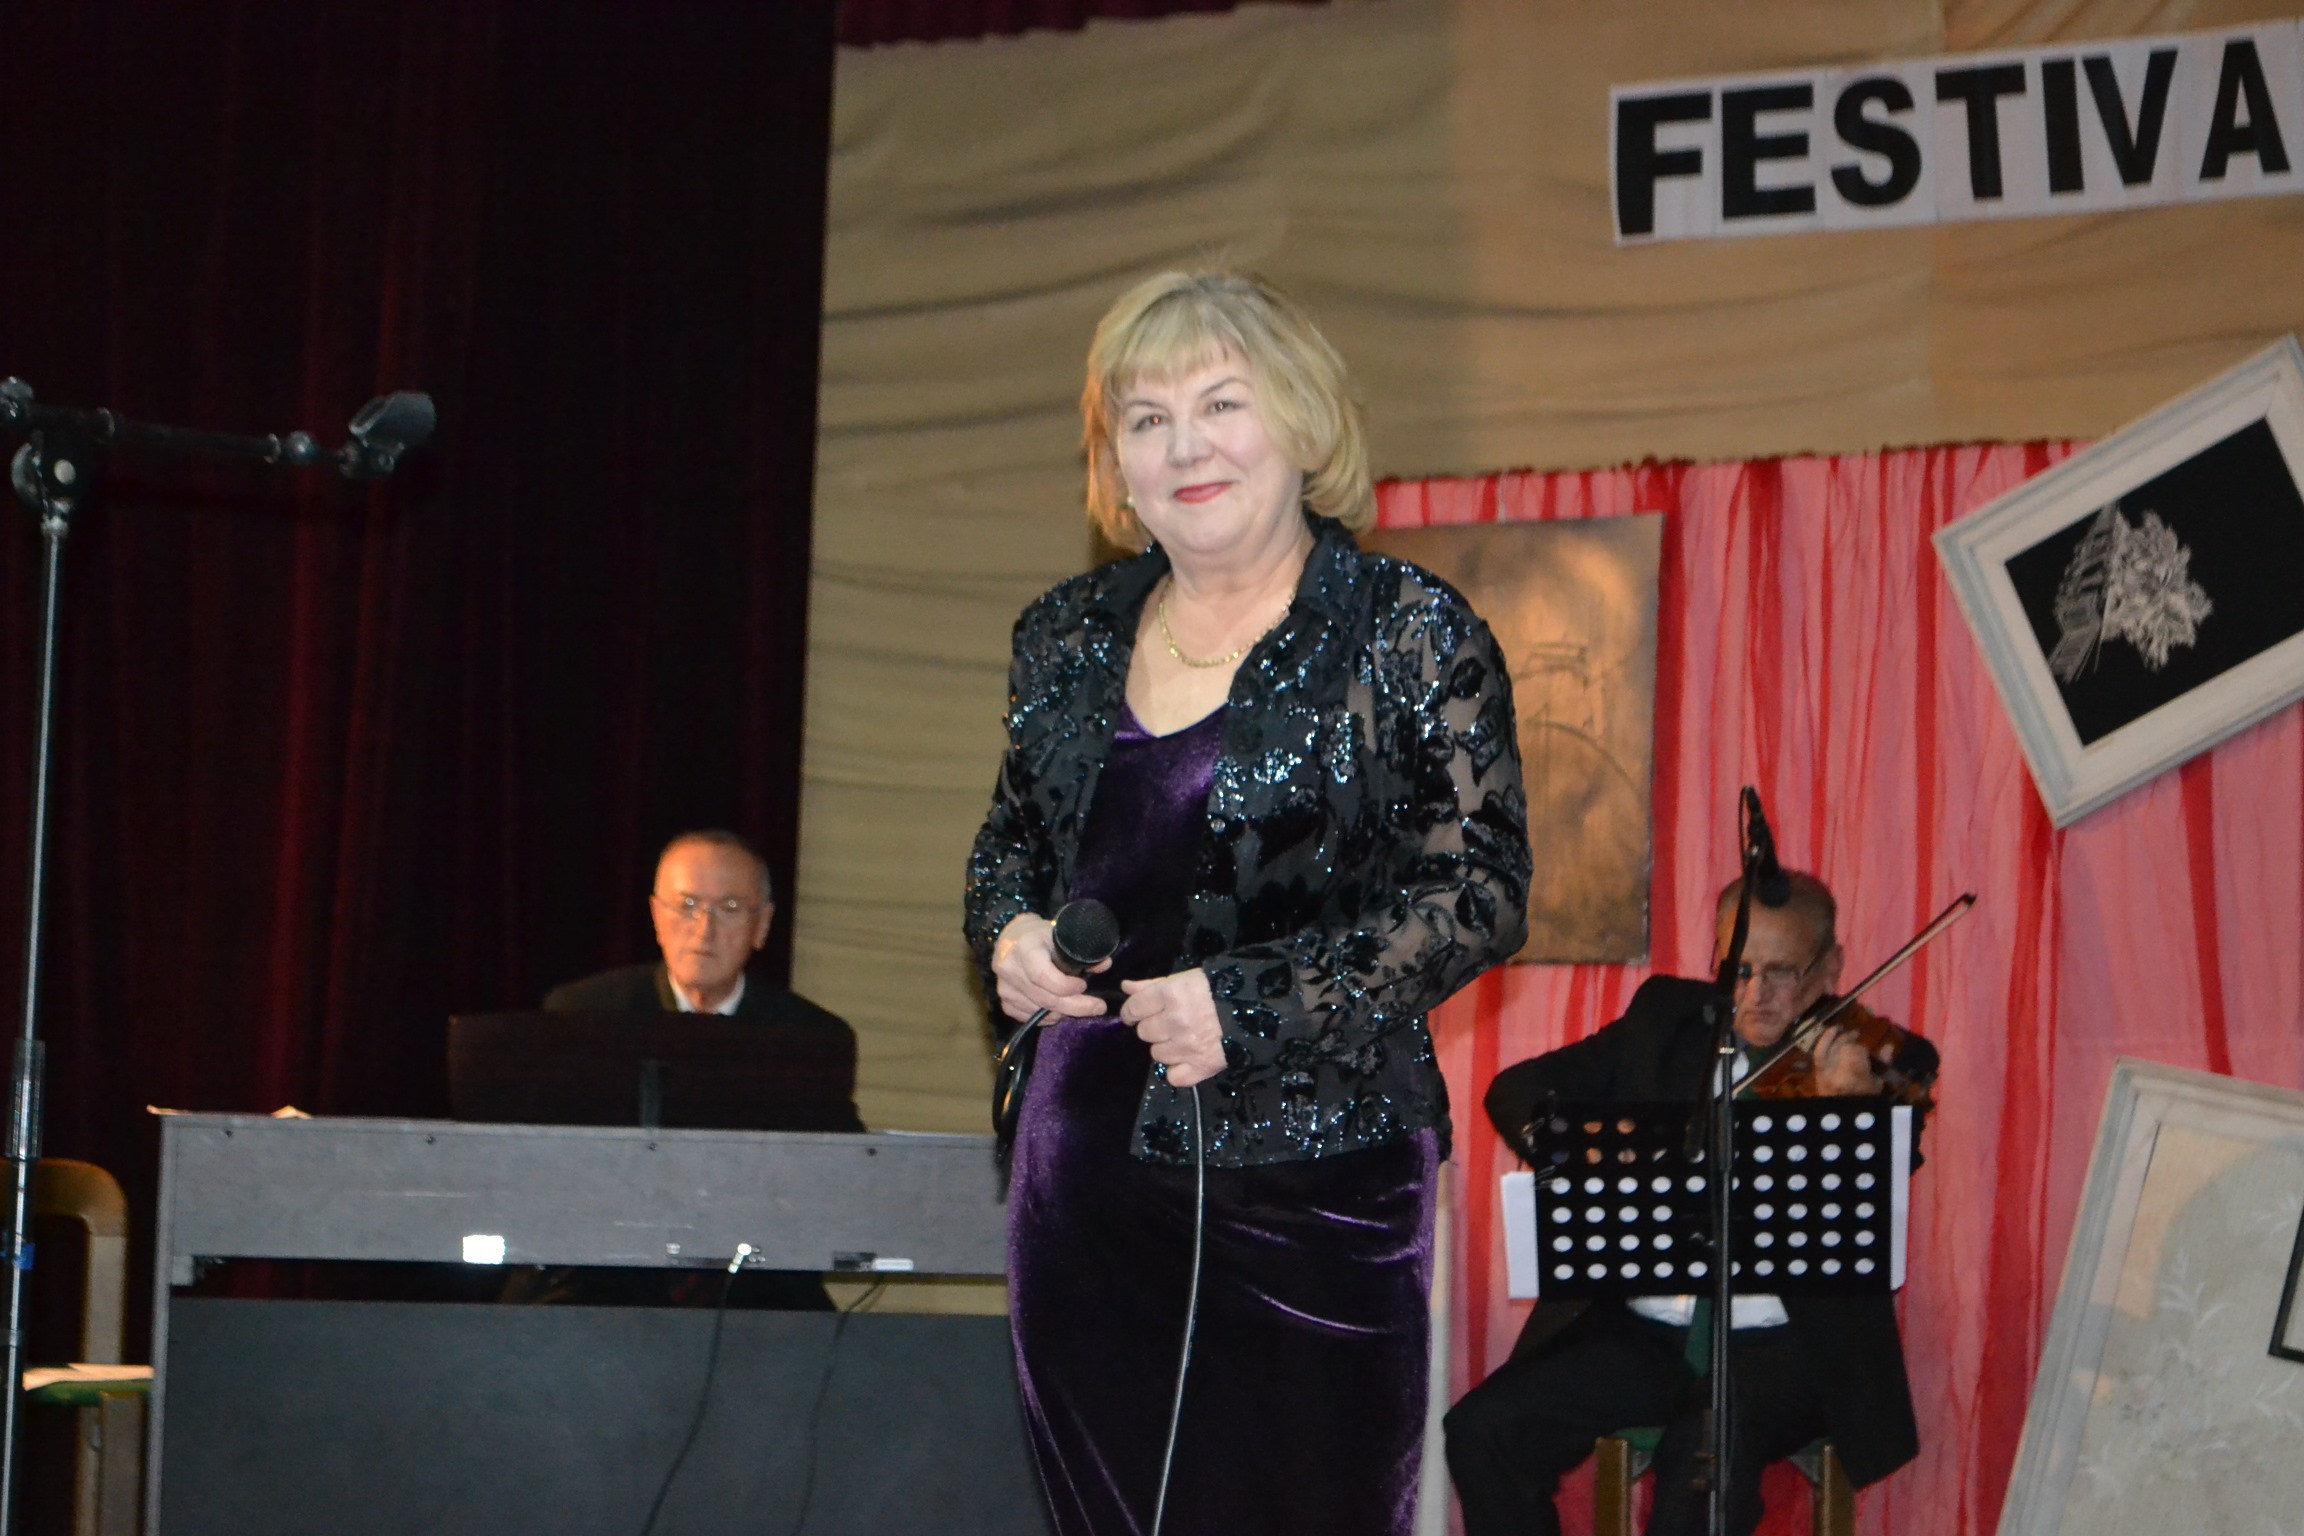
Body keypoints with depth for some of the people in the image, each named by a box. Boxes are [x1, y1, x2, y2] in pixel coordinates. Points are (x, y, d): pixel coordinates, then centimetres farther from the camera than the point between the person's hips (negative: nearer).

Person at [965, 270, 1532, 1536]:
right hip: (1090, 1165, 5)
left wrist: (1251, 1005, -17)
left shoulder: (1407, 634, -4)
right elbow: (1009, 843, 24)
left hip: (1314, 1178, -5)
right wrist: (1009, 934, 1)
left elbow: (1480, 889, -9)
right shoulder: (1067, 638, 11)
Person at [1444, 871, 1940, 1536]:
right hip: (1642, 1331, 4)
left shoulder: (1881, 1063, -2)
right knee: (1482, 1429, -16)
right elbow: (1516, 1089, 9)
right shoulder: (1666, 1016, 10)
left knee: (1711, 1451, -34)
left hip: (1782, 1347, -4)